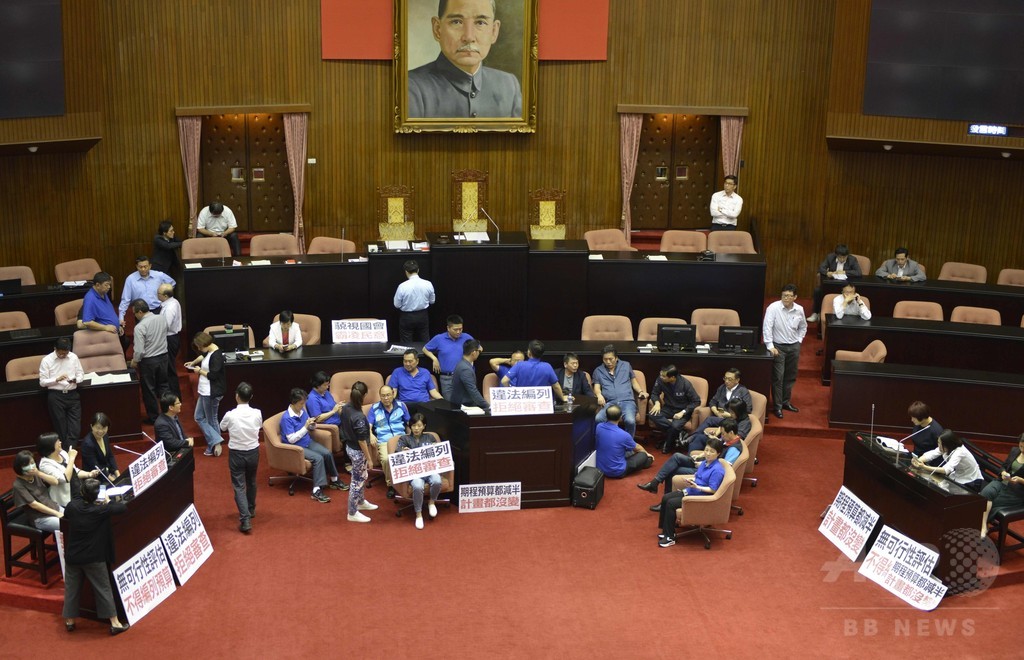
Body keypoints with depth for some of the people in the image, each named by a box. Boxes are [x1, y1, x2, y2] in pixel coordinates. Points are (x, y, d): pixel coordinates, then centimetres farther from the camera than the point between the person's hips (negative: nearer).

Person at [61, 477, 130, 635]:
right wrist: (107, 503, 4)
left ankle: (69, 621, 26)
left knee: (71, 589, 16)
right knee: (103, 589, 6)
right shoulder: (101, 510, -19)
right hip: (94, 558, -3)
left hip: (72, 556, 3)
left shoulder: (72, 506, -9)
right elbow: (123, 507, -12)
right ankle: (114, 623, 9)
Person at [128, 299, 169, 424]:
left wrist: (134, 361, -3)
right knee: (163, 386, 18)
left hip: (148, 361, -5)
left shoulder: (140, 327, -23)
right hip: (163, 356, 5)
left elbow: (139, 350, -21)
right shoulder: (162, 319, -4)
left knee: (149, 390, 10)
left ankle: (153, 417, 20)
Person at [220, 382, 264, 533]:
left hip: (236, 454, -3)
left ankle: (245, 519, -11)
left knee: (239, 486, 0)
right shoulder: (257, 413, -11)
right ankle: (251, 509, 42)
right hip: (253, 452, 3)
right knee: (251, 482, 24)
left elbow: (222, 427, 3)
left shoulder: (230, 415, -18)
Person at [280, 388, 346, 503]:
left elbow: (310, 428, 13)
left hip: (308, 442, 7)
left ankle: (334, 481, 12)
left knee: (327, 453, -8)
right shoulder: (286, 418, -22)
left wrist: (313, 425, -11)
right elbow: (291, 439, -25)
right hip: (296, 447, -7)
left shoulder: (303, 411, -1)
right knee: (318, 458, -25)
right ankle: (316, 491, -25)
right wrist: (305, 427, -27)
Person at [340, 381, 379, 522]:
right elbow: (361, 440, -24)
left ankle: (361, 502, 47)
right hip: (358, 451, -8)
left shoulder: (345, 408, -7)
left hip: (349, 446, 8)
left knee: (362, 476, 28)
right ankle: (353, 513, 20)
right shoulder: (359, 417, -31)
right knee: (357, 481, 7)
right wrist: (369, 458, -14)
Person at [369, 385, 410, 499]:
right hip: (384, 441, -1)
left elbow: (409, 424, 15)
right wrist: (371, 435, -20)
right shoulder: (374, 408, 10)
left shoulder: (401, 406, 13)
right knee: (386, 459, -34)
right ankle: (390, 485, -13)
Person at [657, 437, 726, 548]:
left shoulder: (717, 469, -20)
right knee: (665, 498, 2)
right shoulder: (704, 463, 7)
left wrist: (697, 487, -28)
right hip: (691, 490, 10)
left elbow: (713, 490, -22)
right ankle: (666, 531, 10)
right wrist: (691, 479, -3)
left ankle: (670, 538, -12)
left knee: (671, 503, -20)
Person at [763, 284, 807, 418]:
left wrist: (799, 340, 7)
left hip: (794, 346, 5)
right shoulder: (773, 308, -16)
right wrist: (770, 346, -21)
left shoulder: (799, 310, -2)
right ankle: (777, 406, 5)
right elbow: (767, 328, -17)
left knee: (790, 377, 14)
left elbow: (803, 327, 17)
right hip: (778, 346, -4)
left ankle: (785, 401, 30)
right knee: (778, 377, -4)